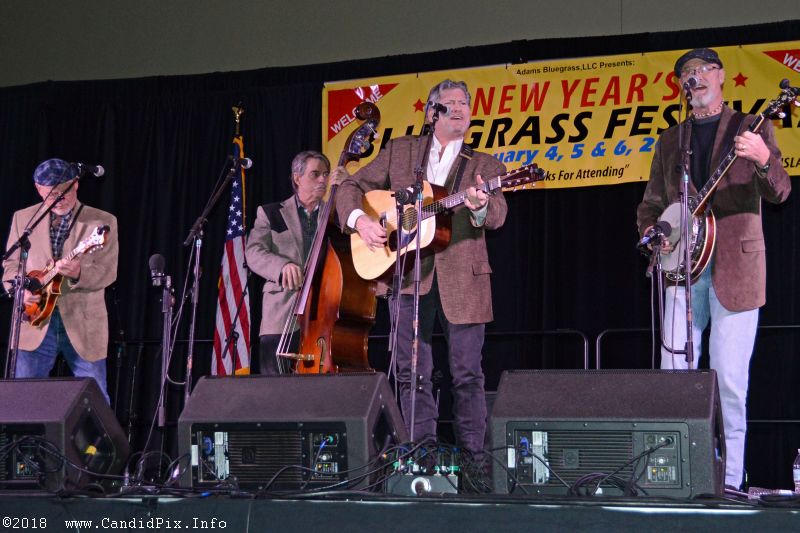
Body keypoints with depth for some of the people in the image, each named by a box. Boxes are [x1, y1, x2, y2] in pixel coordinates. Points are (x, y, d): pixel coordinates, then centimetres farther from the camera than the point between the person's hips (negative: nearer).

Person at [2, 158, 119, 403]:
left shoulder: (103, 222, 0)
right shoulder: (23, 218, 8)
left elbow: (108, 271, -7)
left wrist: (79, 274, -27)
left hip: (84, 325, -2)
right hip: (36, 321, 2)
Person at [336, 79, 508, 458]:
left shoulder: (485, 165, 10)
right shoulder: (399, 151, 14)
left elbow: (497, 217, -5)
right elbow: (351, 187, 14)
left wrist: (481, 206, -28)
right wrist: (359, 220, -6)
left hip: (462, 278, -1)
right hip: (407, 274, 1)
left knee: (467, 373, -1)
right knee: (412, 372, 3)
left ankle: (472, 454, 7)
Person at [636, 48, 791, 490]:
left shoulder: (751, 128, 6)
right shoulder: (669, 141, 18)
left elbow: (778, 193, -5)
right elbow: (650, 204, 21)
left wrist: (763, 160, -26)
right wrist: (651, 230, -1)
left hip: (736, 268, -3)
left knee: (730, 379, -6)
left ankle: (730, 481, 3)